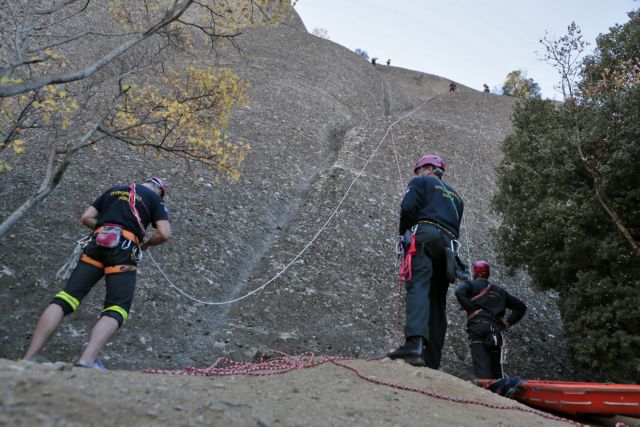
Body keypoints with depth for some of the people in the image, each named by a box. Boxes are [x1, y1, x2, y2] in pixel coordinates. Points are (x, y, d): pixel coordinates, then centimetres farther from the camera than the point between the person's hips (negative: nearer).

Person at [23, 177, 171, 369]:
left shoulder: (114, 190, 27)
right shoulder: (155, 198, 14)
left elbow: (86, 217, 20)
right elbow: (164, 234, 1)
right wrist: (146, 244, 20)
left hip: (96, 244, 5)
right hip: (123, 248, -4)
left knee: (65, 298, -1)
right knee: (116, 309, -8)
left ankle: (29, 359, -10)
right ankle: (86, 362, -28)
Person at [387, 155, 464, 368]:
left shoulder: (421, 182, 15)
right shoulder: (456, 196, 36)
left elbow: (408, 209, -2)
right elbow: (456, 227, 24)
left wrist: (404, 236, 9)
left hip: (425, 234, -6)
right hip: (449, 244, 6)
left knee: (418, 286, -24)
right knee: (437, 300, 4)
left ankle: (414, 343, -46)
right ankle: (431, 362, 0)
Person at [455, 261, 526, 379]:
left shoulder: (471, 284, 11)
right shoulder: (500, 291, 27)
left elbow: (459, 292, -12)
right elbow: (520, 306, 27)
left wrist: (471, 309, -9)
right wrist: (508, 322, 19)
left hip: (478, 328, -5)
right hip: (496, 331, 5)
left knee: (481, 365, -13)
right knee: (495, 366, 13)